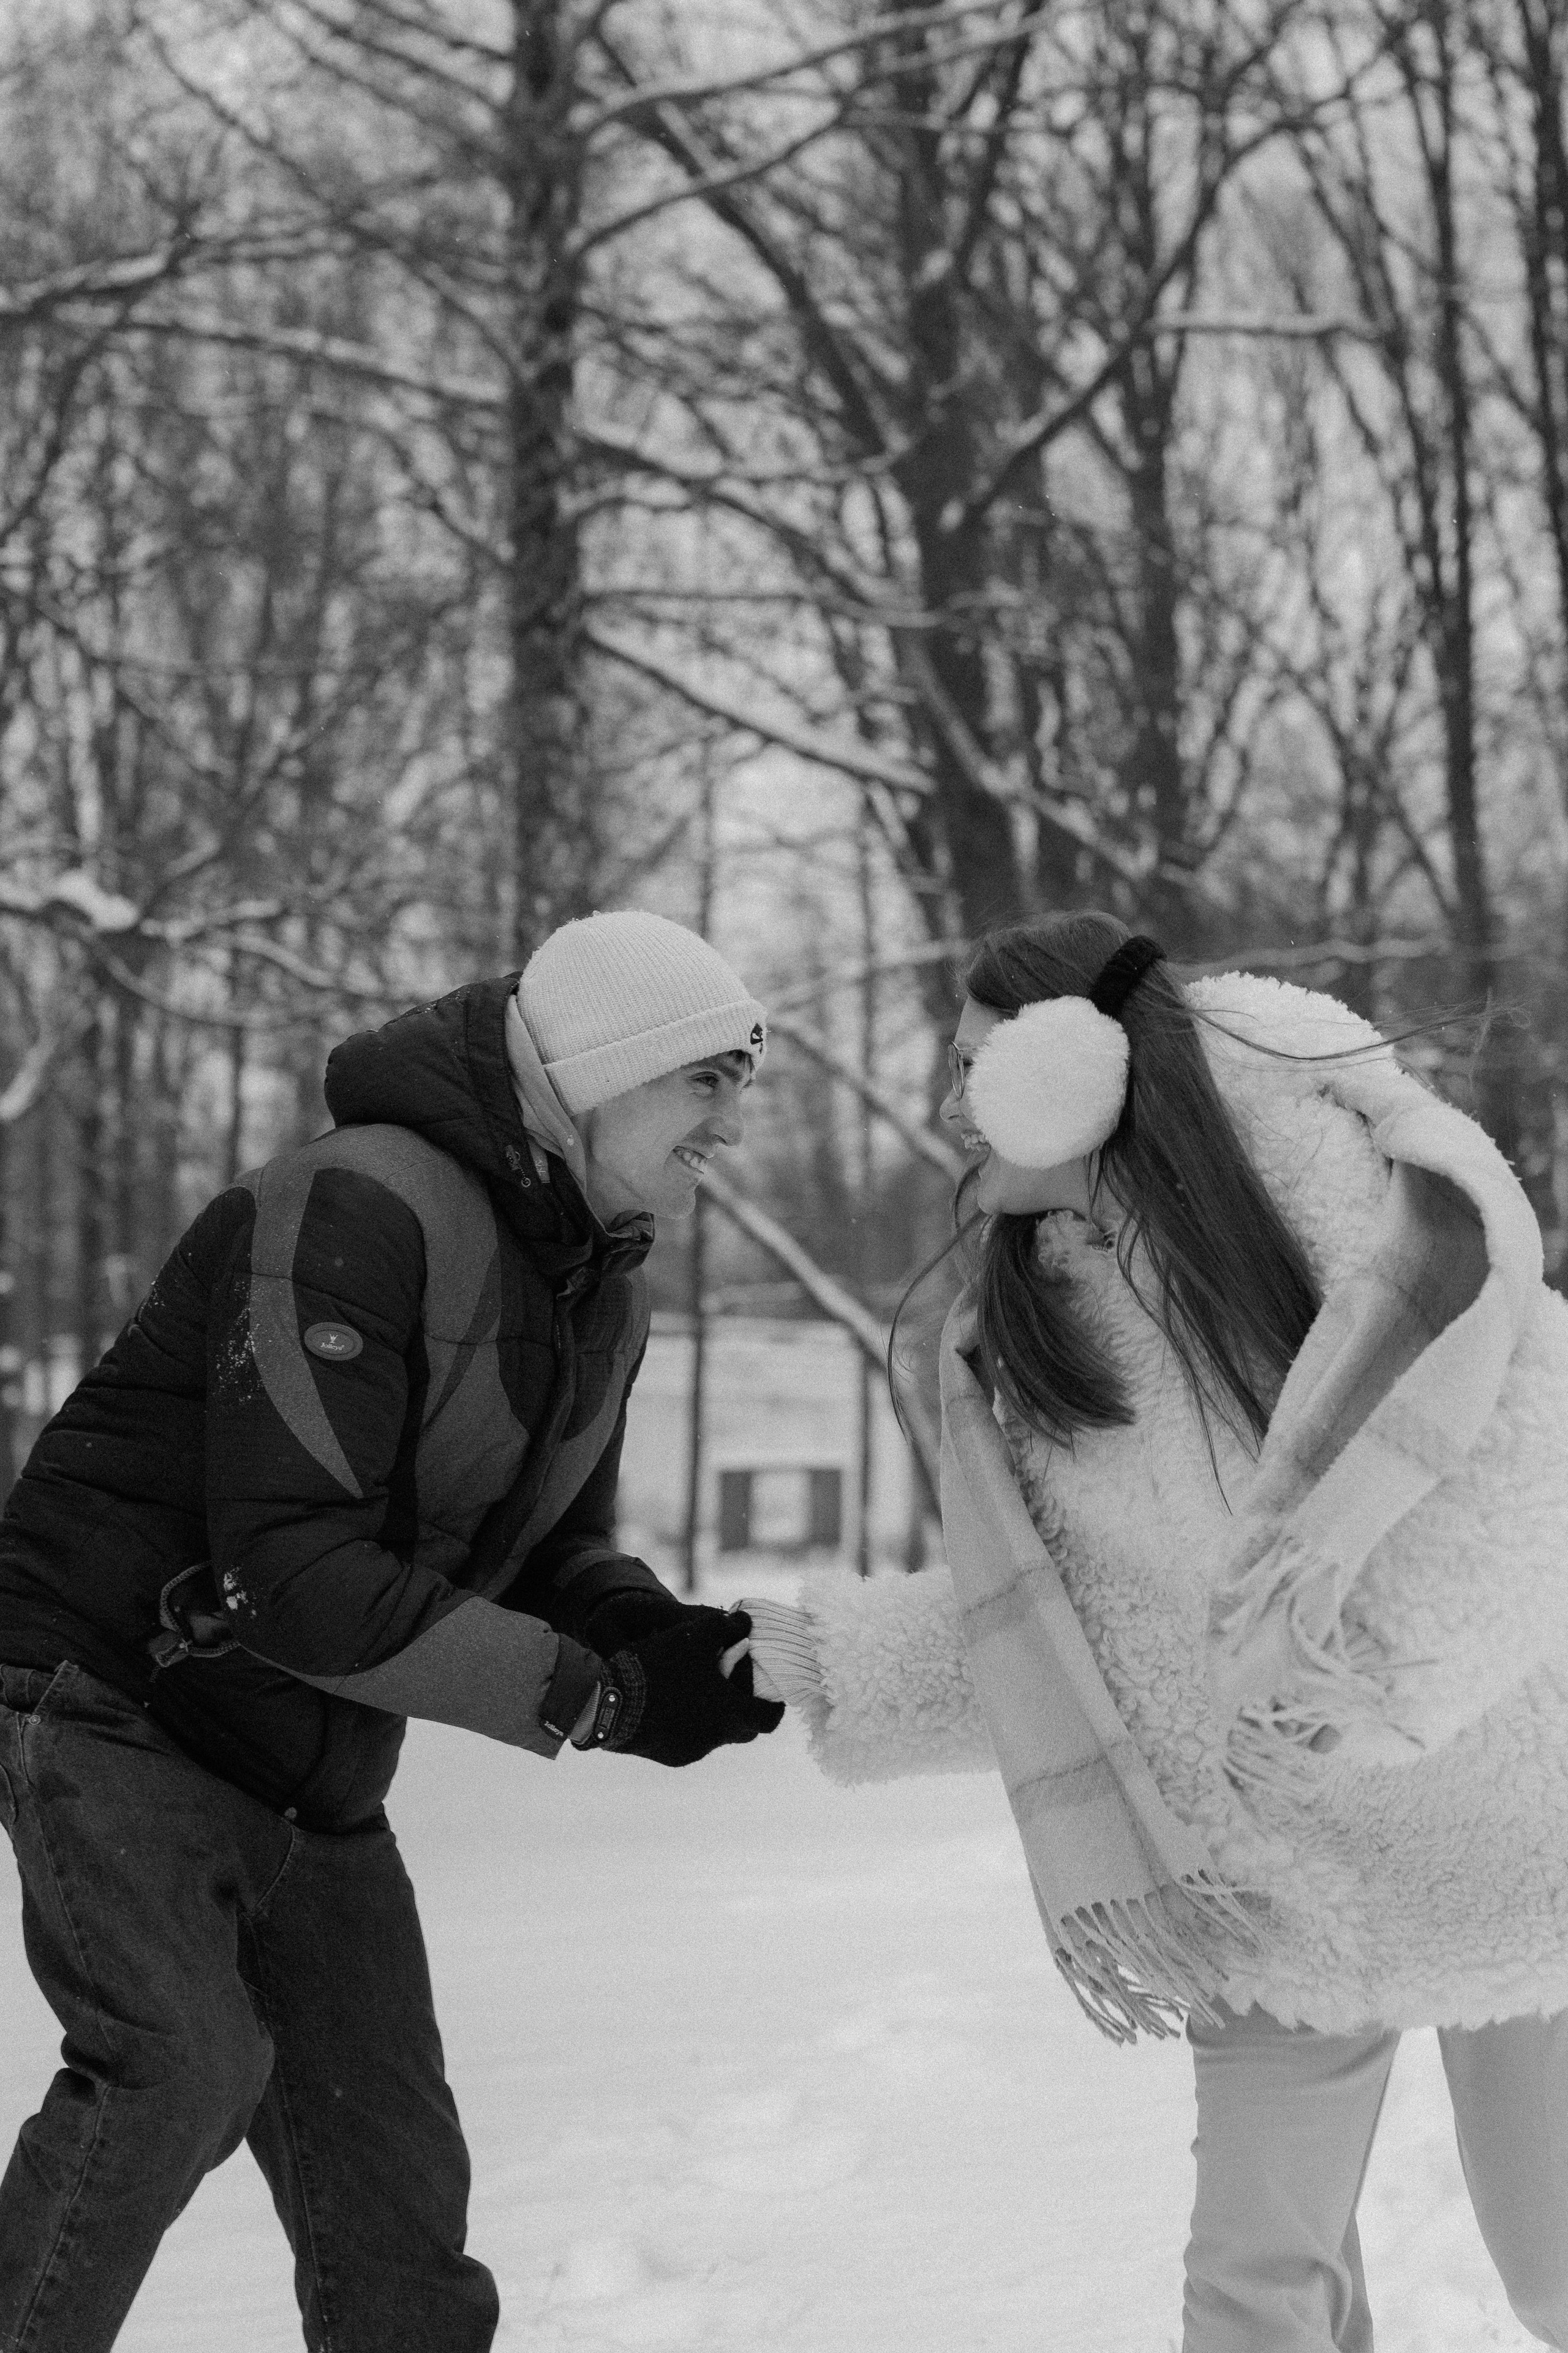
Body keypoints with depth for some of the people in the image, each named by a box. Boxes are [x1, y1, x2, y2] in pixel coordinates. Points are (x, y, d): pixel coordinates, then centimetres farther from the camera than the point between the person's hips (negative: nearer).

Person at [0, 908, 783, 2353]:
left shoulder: (601, 1295, 8)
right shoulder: (356, 1213, -24)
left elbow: (556, 1552, 17)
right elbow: (290, 1566, -29)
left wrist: (667, 1650, -8)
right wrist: (587, 1695, -27)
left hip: (318, 1779, 9)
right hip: (121, 1705, -9)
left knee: (392, 2179, 8)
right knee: (178, 2066, -28)